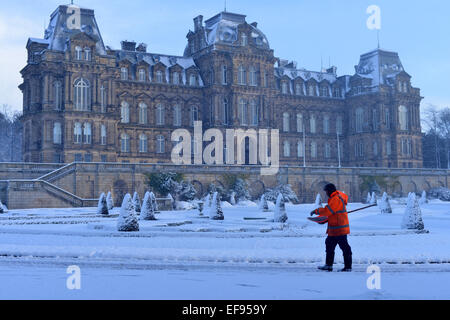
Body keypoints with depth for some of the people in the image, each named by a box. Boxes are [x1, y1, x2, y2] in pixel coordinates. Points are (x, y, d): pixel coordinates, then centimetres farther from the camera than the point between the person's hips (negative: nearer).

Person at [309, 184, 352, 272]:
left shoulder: (336, 199, -17)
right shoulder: (334, 198, 17)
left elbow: (327, 211, -23)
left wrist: (316, 211, -10)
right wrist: (324, 220, 11)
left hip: (339, 228, -11)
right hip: (334, 230, 11)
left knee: (344, 247, -5)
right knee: (329, 245, 16)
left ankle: (348, 267, 0)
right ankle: (329, 265, 23)